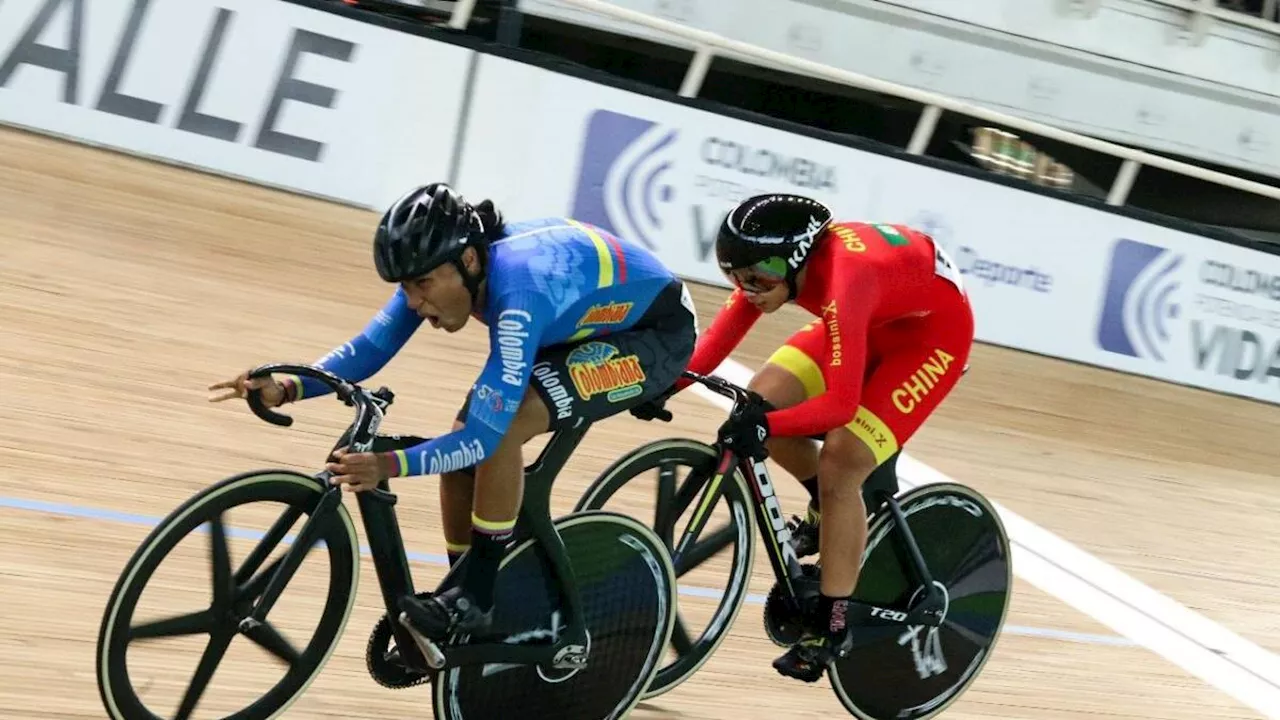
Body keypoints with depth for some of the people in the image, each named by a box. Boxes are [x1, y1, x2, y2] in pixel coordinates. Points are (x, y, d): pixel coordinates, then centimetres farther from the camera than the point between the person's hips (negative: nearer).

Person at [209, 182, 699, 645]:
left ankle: (477, 602, -12)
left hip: (655, 332, -8)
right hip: (584, 324, 8)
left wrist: (390, 464, -48)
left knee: (500, 430, -27)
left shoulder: (519, 291, -37)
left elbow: (485, 435, -38)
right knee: (462, 444, -5)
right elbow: (369, 347, -10)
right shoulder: (441, 267, -15)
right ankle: (467, 600, 11)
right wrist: (287, 389, -25)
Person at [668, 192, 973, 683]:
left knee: (840, 466, -20)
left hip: (934, 329, -7)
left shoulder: (844, 280, -39)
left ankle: (833, 625, -5)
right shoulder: (775, 258, -18)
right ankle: (833, 510, 17)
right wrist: (671, 381, -25)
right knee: (760, 402, -9)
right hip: (875, 319, 8)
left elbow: (841, 403, -43)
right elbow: (723, 333, -12)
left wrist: (767, 424, -55)